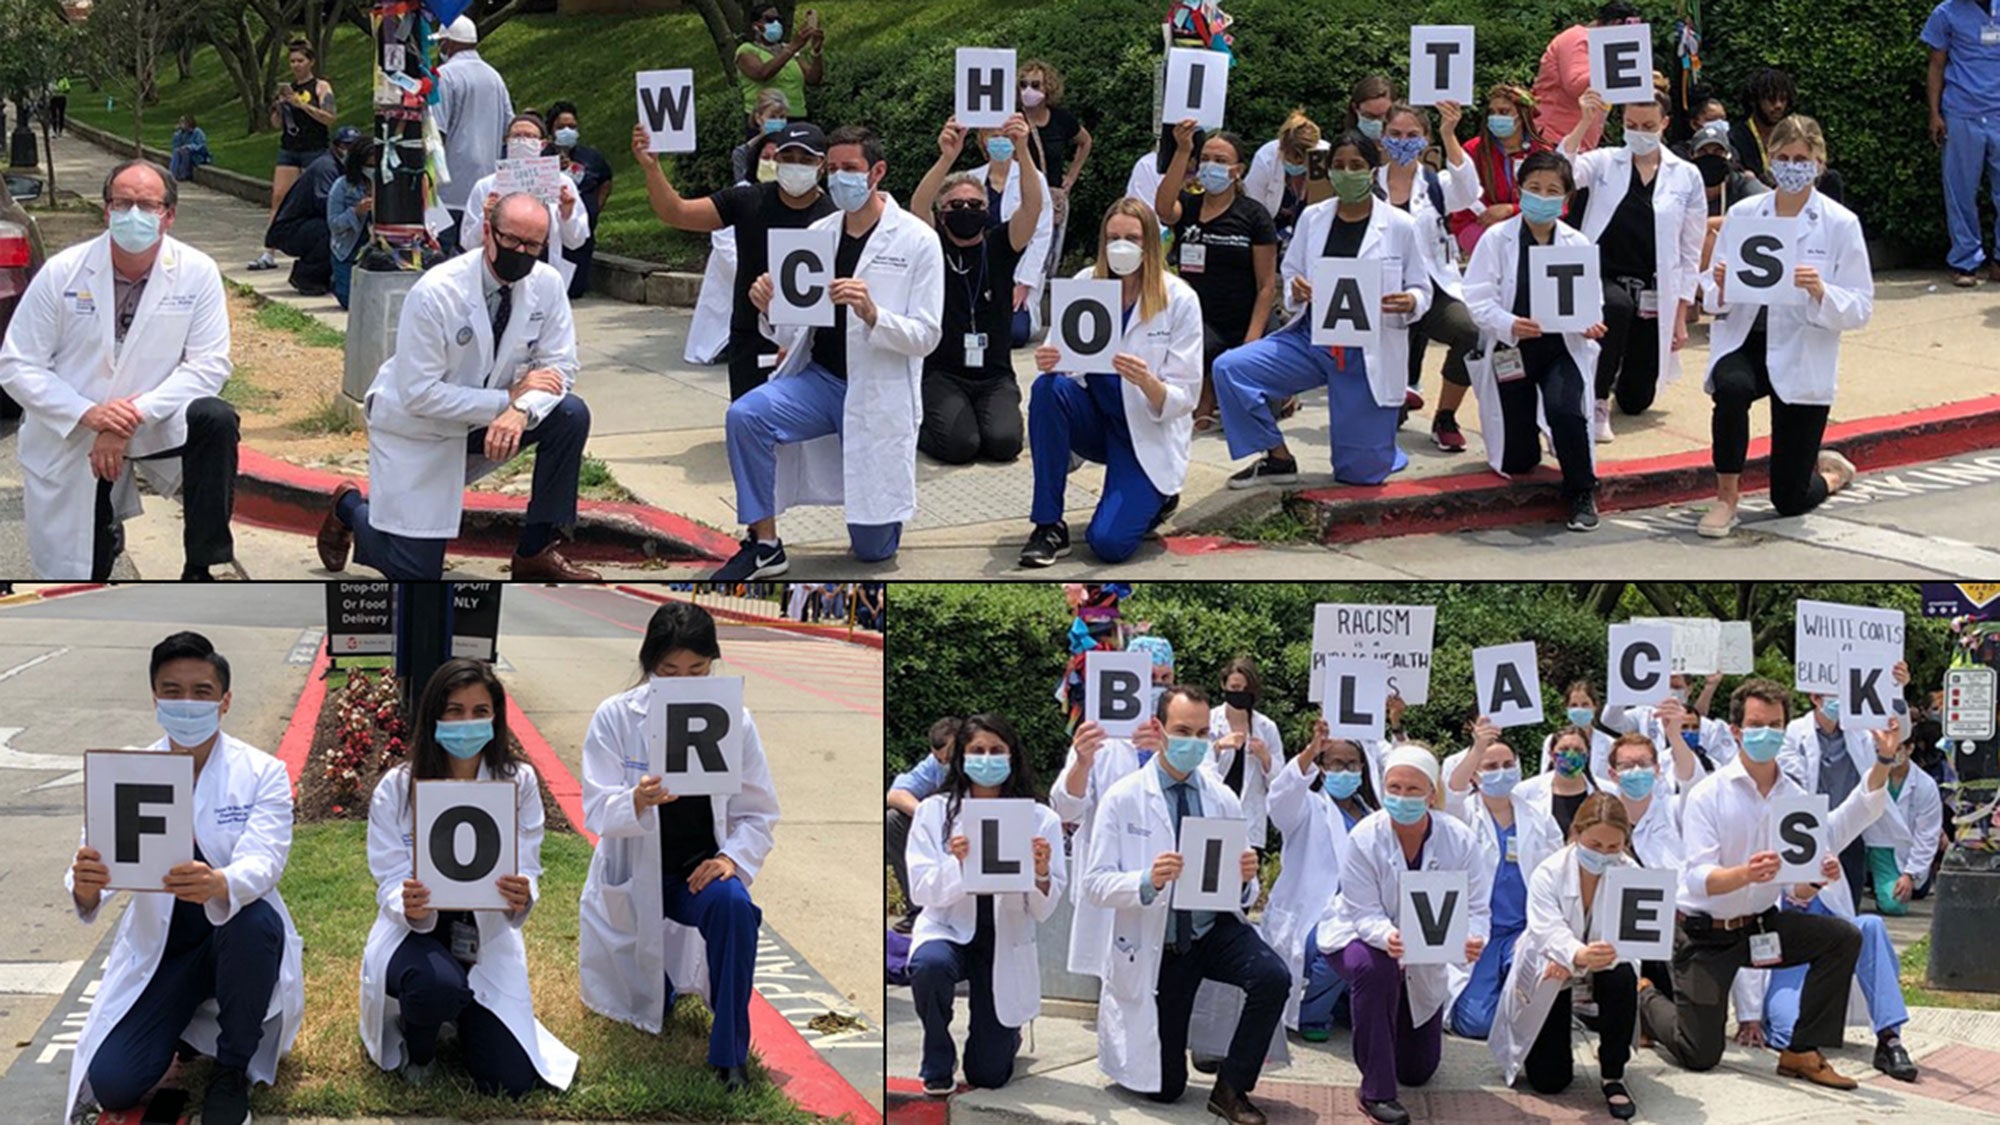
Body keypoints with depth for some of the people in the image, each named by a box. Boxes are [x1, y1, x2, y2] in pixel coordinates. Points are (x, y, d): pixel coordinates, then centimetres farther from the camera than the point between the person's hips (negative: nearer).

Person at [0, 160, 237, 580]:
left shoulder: (198, 273, -10)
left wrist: (137, 414, -26)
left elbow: (210, 364, -12)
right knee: (74, 583, -1)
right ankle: (106, 529, 38)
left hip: (157, 424, 0)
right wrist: (87, 414, -26)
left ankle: (201, 572, -19)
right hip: (67, 441, 0)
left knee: (215, 420, -31)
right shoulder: (61, 273, -12)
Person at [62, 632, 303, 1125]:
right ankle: (184, 1014, 19)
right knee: (111, 1085, -17)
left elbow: (261, 863, -27)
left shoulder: (262, 774, -11)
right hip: (158, 946, 2)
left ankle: (232, 1072, -13)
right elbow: (101, 854, -18)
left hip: (235, 936, -1)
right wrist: (85, 885, -45)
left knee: (255, 919, -37)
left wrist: (218, 886, -52)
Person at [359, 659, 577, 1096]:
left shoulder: (518, 782, -5)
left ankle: (463, 1015, 25)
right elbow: (391, 885, -11)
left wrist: (521, 898, -35)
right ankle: (417, 1044, 1)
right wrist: (409, 908, -36)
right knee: (438, 985, -40)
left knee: (510, 1082, -11)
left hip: (487, 938, 2)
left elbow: (527, 872, -9)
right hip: (414, 933, -2)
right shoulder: (396, 787, -10)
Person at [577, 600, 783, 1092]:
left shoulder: (734, 720, -10)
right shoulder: (615, 717, -14)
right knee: (642, 1013, 7)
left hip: (699, 869, 0)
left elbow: (759, 814, -4)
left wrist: (733, 857, -25)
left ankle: (730, 1055, -23)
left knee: (734, 904, -36)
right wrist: (637, 802, -42)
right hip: (632, 878, 0)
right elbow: (596, 812, -20)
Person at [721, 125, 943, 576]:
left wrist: (872, 314, -30)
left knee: (873, 547, 0)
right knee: (745, 415, -29)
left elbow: (925, 336, -11)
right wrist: (771, 311, -17)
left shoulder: (916, 241, -7)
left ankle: (877, 505, 38)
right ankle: (764, 544, -15)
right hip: (820, 378, 3)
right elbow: (792, 335, 6)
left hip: (880, 393, -3)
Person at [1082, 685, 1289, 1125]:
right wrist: (1148, 882, -31)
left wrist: (1245, 880, -22)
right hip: (1154, 946, -2)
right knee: (1164, 1087, -1)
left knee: (1273, 977, -30)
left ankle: (1231, 1089, -9)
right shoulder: (1123, 799, -8)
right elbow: (1095, 883, -12)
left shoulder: (1222, 799, 1)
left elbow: (1243, 893, 2)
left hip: (1215, 929, 2)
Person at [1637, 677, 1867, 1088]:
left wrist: (1821, 873, -25)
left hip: (1762, 924, 5)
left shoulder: (1794, 796, 0)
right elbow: (1700, 880, -25)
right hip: (1706, 934, -5)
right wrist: (1746, 874, -44)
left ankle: (1802, 1052, -7)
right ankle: (1643, 998, 31)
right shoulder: (1708, 795, -15)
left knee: (1843, 938, -17)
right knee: (1700, 1056, -2)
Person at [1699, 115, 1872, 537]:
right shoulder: (1742, 214, 2)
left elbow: (1861, 308, -7)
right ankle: (1726, 500, -17)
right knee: (1731, 387, -38)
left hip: (1803, 358, -1)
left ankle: (1832, 473, 40)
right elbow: (1715, 299, 4)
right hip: (1745, 342, 1)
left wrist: (1821, 293, -26)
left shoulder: (1841, 224, -5)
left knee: (1790, 500, 1)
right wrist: (1721, 289, -20)